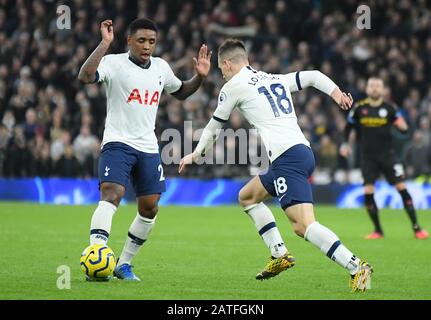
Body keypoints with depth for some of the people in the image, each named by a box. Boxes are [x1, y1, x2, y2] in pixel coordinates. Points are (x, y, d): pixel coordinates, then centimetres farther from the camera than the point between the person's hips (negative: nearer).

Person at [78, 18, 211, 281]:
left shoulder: (161, 67, 9)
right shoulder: (114, 63, -10)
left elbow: (181, 92, 27)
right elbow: (85, 77, -29)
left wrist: (200, 77, 9)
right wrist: (105, 43, -31)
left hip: (148, 146, 7)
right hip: (117, 142, -6)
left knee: (150, 208, 7)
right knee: (112, 193, -26)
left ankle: (124, 264, 22)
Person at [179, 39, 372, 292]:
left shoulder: (234, 86, 7)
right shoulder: (276, 80, 25)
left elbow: (214, 127, 19)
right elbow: (312, 76, 17)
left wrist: (196, 155, 34)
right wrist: (336, 92, 2)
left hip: (287, 157, -9)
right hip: (303, 151, 9)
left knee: (303, 225, -18)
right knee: (247, 196, 25)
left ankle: (356, 267, -32)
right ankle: (280, 255, 17)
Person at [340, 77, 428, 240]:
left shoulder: (389, 108, -1)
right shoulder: (359, 108, 0)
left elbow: (404, 129, 2)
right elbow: (349, 126, 16)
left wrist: (403, 126, -20)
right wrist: (345, 143, 7)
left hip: (387, 154, -1)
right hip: (367, 156, 1)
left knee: (402, 188, -8)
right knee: (368, 192, -8)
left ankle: (416, 228, -2)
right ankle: (378, 230, 6)